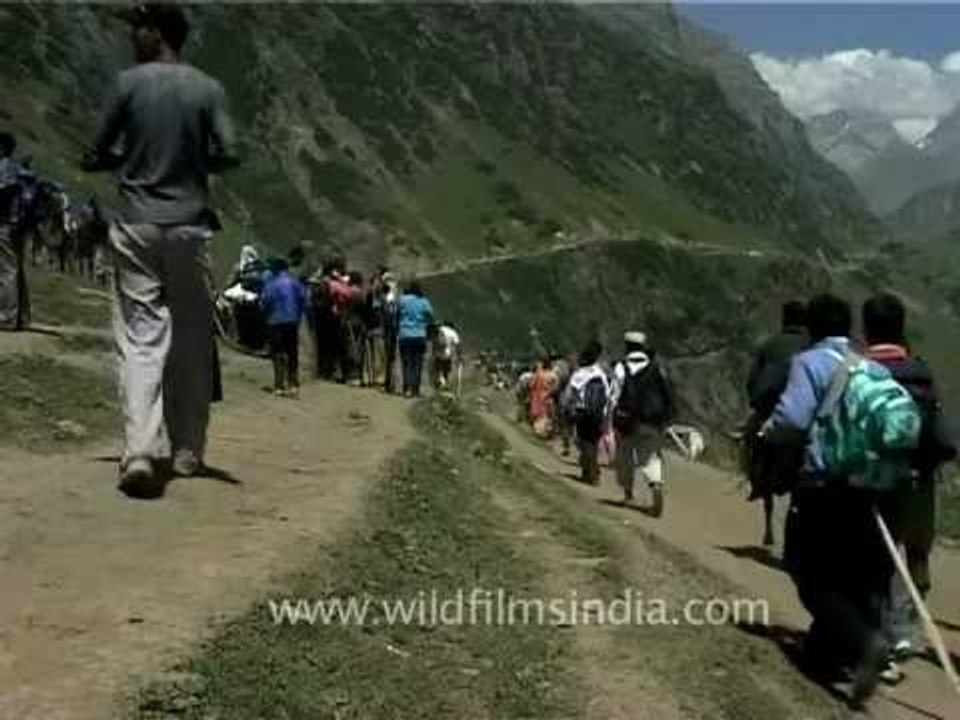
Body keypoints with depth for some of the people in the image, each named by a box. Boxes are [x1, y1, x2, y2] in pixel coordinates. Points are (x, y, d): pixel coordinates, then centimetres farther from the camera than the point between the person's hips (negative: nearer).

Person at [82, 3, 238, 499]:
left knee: (140, 337, -2)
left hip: (136, 226, -1)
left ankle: (140, 453, -16)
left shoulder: (129, 83, 1)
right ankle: (187, 452, 17)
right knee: (191, 341, 10)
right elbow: (228, 155, -4)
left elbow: (94, 158, 2)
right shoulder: (208, 89, 3)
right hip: (189, 227, 1)